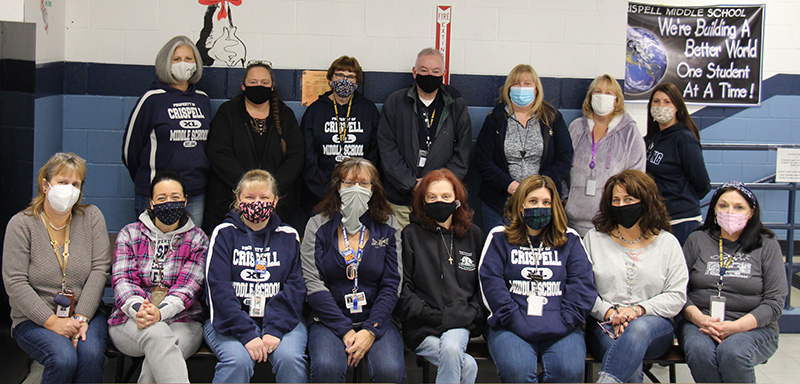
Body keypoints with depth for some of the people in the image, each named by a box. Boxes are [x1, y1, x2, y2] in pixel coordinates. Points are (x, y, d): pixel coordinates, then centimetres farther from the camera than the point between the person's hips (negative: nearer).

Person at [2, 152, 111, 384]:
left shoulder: (91, 217, 5)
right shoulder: (21, 224, -2)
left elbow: (99, 270, -3)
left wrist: (81, 317, -14)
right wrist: (52, 322, -16)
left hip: (85, 314, 2)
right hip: (34, 320, -1)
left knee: (91, 353, -30)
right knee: (64, 358, -30)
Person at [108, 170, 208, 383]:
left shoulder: (197, 239, 10)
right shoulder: (129, 234, 13)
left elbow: (188, 285, -3)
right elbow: (121, 279, -1)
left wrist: (160, 311, -24)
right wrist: (138, 308, -24)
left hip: (182, 320, 0)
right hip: (131, 320, 0)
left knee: (157, 359, -36)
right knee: (156, 333, -37)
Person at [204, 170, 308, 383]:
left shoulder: (288, 236, 13)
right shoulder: (224, 234, 7)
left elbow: (295, 288, 3)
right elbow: (219, 289, -5)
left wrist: (275, 330, -14)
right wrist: (247, 334, -17)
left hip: (280, 319, 1)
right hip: (230, 321, -1)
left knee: (290, 358, -28)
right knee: (238, 361, -30)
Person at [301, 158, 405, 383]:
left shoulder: (387, 227, 7)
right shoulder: (318, 225, 5)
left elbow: (391, 286, 2)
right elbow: (313, 284, -3)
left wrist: (370, 331, -12)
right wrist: (346, 331, -13)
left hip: (376, 320, 1)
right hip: (330, 320, 0)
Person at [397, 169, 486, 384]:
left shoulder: (473, 235, 16)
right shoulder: (410, 235, 7)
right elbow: (403, 288, 2)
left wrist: (472, 313, 1)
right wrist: (434, 316, -9)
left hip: (459, 324, 2)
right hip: (422, 328, -2)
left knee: (450, 347, -32)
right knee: (467, 365, -27)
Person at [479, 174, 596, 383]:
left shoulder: (569, 239, 18)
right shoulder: (499, 237, 13)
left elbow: (583, 284, 8)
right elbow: (491, 283, 0)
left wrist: (563, 323, -8)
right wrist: (518, 323, -12)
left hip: (560, 329, 1)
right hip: (511, 327, -1)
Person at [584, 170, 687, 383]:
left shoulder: (667, 242, 11)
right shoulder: (594, 239, 11)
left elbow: (677, 295, 4)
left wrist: (639, 310, -11)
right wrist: (609, 313, -13)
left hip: (654, 324, 0)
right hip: (604, 325, 0)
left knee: (639, 328, -39)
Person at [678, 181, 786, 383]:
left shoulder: (767, 246, 8)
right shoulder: (697, 240, 12)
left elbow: (775, 302, 1)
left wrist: (736, 326, -14)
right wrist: (698, 318, -14)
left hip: (753, 327, -1)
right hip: (699, 323, 1)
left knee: (732, 353, -34)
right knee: (700, 352, -33)